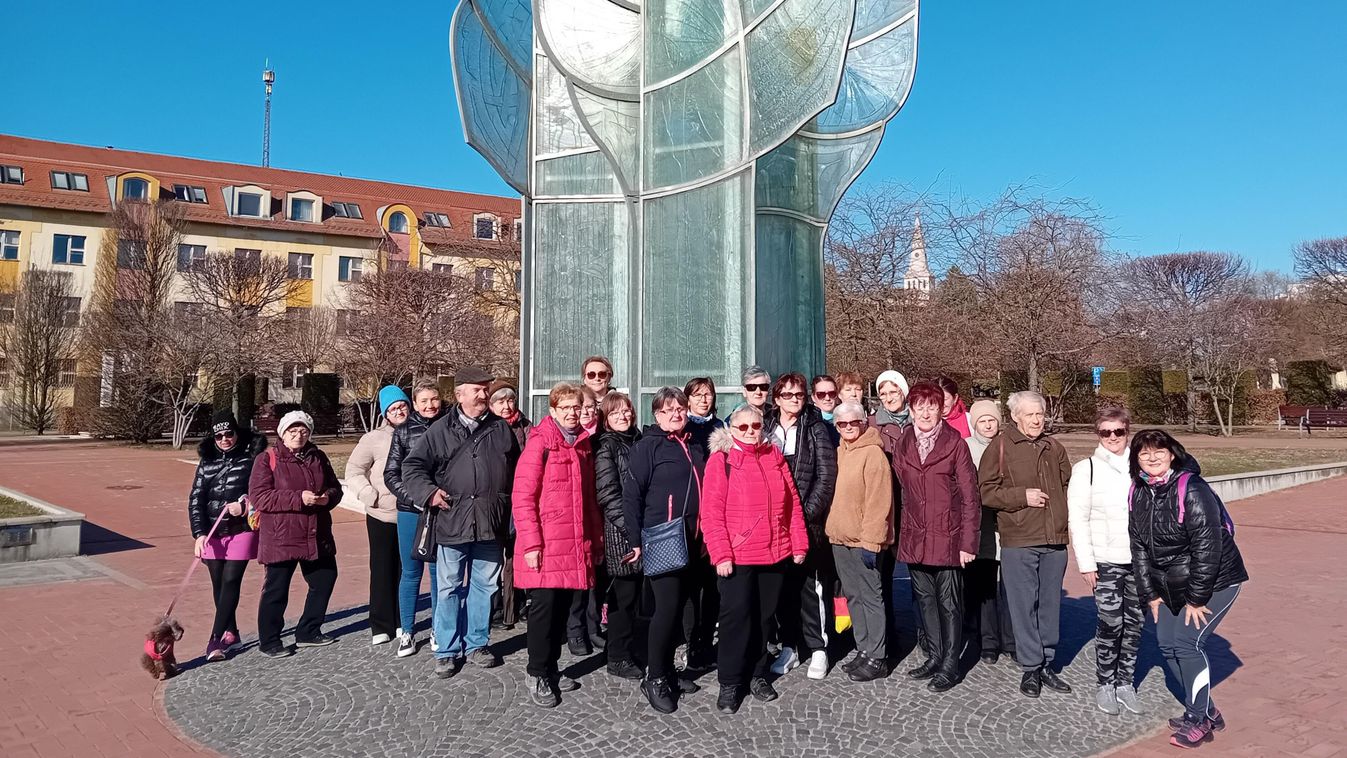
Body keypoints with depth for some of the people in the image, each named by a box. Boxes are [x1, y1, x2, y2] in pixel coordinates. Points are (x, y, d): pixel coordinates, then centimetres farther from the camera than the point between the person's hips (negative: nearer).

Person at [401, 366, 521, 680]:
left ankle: (477, 644, 26)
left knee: (484, 586, 12)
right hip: (452, 522, -2)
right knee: (448, 588, 5)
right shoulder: (440, 430, 1)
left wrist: (513, 508, 7)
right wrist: (428, 491, -10)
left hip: (491, 524, 2)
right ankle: (448, 651, 17)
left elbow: (517, 469, 13)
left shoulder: (501, 428, 8)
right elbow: (412, 466, 5)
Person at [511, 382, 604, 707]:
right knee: (544, 606, -1)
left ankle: (551, 668, 26)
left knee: (563, 607, 12)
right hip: (546, 546, -6)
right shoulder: (540, 442, -7)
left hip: (576, 546, 6)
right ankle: (537, 675, 13)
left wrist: (596, 539, 15)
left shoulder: (584, 444, 13)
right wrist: (531, 543, -15)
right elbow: (522, 496, -11)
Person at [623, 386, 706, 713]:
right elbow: (631, 494, -9)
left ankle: (667, 670, 23)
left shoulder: (693, 448, 15)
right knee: (667, 606, -9)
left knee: (678, 606, 11)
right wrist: (636, 540, -12)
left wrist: (704, 535, 16)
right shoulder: (647, 446, -6)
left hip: (690, 541, 7)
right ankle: (654, 678, 2)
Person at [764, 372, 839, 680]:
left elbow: (827, 475, -4)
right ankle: (789, 646, 20)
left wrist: (808, 512, -11)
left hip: (808, 521, -3)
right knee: (782, 585, 9)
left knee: (811, 585, -1)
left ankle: (818, 648, 11)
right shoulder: (765, 429, 8)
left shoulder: (816, 428, 1)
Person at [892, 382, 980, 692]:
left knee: (949, 603, 4)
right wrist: (903, 533, 8)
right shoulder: (904, 444, 5)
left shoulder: (955, 443, -8)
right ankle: (934, 656, 29)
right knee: (925, 600, 14)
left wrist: (968, 541, -10)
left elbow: (970, 497, -7)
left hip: (947, 538, -5)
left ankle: (950, 665, 15)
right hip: (915, 538, 5)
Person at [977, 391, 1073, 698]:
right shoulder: (1000, 447, -4)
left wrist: (1062, 517, 16)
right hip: (1018, 541, -5)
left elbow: (1068, 482, 27)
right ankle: (1030, 667, 11)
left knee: (1050, 604, 12)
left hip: (1054, 540, 5)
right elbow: (986, 491, -8)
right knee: (1024, 605, 0)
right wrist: (1022, 496, -15)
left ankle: (1046, 664, 23)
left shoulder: (1054, 447, 12)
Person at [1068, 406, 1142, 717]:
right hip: (1106, 560, -3)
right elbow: (1077, 519, -3)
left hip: (1141, 559, 3)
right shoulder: (1086, 469, -2)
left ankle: (1125, 682, 22)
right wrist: (1086, 563, -7)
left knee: (1135, 622, 8)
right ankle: (1105, 684, 12)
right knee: (1110, 624, -4)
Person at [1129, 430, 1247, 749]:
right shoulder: (1139, 494, -1)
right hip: (1171, 586, 7)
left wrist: (1197, 599, -20)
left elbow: (1207, 548, -24)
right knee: (1167, 644, 7)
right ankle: (1206, 710, 25)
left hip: (1214, 582, -7)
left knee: (1187, 642, -12)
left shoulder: (1191, 490, -23)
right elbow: (1139, 546, 5)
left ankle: (1199, 720, 5)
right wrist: (1150, 593, 3)